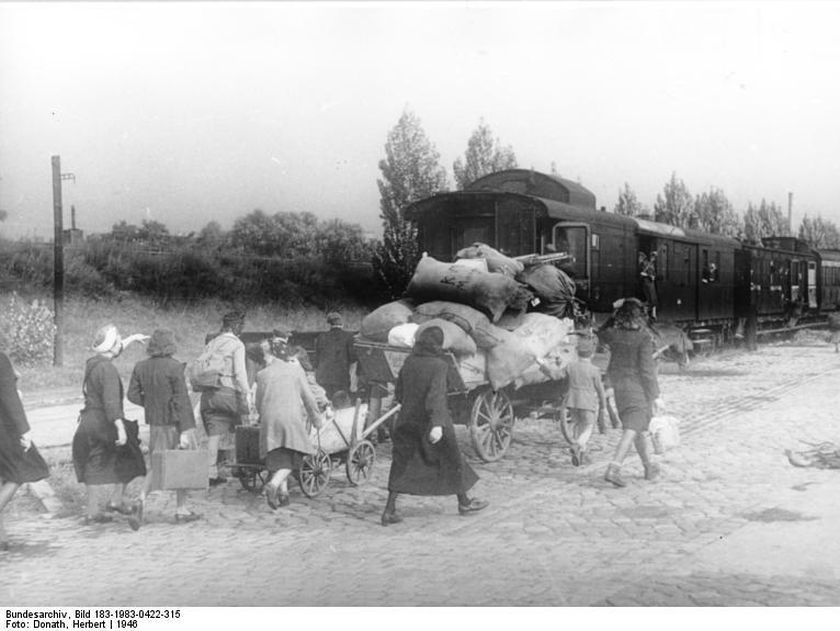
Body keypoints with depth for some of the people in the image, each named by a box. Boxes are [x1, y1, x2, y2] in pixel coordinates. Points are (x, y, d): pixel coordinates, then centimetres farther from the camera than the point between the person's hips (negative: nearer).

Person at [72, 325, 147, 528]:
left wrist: (132, 338, 40)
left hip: (88, 421, 8)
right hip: (102, 423, -8)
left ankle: (92, 511, 16)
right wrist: (120, 428, -30)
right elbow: (111, 401, -27)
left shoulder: (92, 363, 8)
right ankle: (117, 499, 11)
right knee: (129, 455, 10)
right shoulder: (108, 369, -19)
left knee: (96, 465, 13)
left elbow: (113, 351, 30)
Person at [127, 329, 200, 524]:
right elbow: (182, 400, -16)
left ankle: (142, 497, -8)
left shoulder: (141, 367, 2)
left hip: (155, 423, 5)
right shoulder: (174, 367, -15)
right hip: (175, 423, -5)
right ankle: (181, 510, 15)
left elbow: (132, 395, 4)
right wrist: (185, 431, -16)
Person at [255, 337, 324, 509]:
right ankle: (274, 484, -22)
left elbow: (259, 403, 14)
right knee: (291, 458, 2)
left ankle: (283, 491, 3)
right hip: (292, 417, -2)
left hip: (269, 419, 2)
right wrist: (316, 418, 20)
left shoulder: (263, 374, 11)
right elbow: (308, 397, 9)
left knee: (278, 458, 12)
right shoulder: (296, 370, 8)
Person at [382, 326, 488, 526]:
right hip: (433, 422, -4)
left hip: (409, 420, 5)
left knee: (401, 464, 9)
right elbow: (437, 394, -27)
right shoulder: (439, 365, -16)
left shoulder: (409, 362, 0)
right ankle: (464, 502, 31)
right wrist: (437, 424, -34)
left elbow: (399, 393, 6)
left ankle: (389, 510, 0)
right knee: (451, 458, 15)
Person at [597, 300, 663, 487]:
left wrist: (614, 315, 20)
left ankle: (649, 467, 32)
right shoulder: (644, 338, -15)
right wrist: (655, 395, -11)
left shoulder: (613, 335, -2)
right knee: (631, 430, -8)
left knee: (638, 429, 20)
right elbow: (647, 368, -16)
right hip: (639, 388, -6)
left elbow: (600, 334, 24)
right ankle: (613, 469, -21)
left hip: (619, 387, 6)